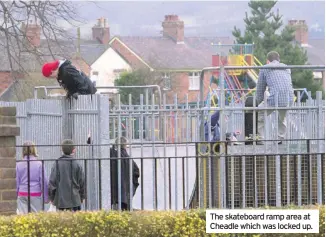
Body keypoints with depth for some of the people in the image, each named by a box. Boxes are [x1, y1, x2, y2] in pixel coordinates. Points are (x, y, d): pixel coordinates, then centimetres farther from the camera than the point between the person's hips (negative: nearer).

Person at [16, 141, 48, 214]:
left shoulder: (19, 164, 0)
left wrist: (17, 195, 17)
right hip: (36, 195, -2)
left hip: (22, 195, 2)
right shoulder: (39, 164, -5)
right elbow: (44, 181, -2)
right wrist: (46, 198, 6)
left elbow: (17, 181, 6)